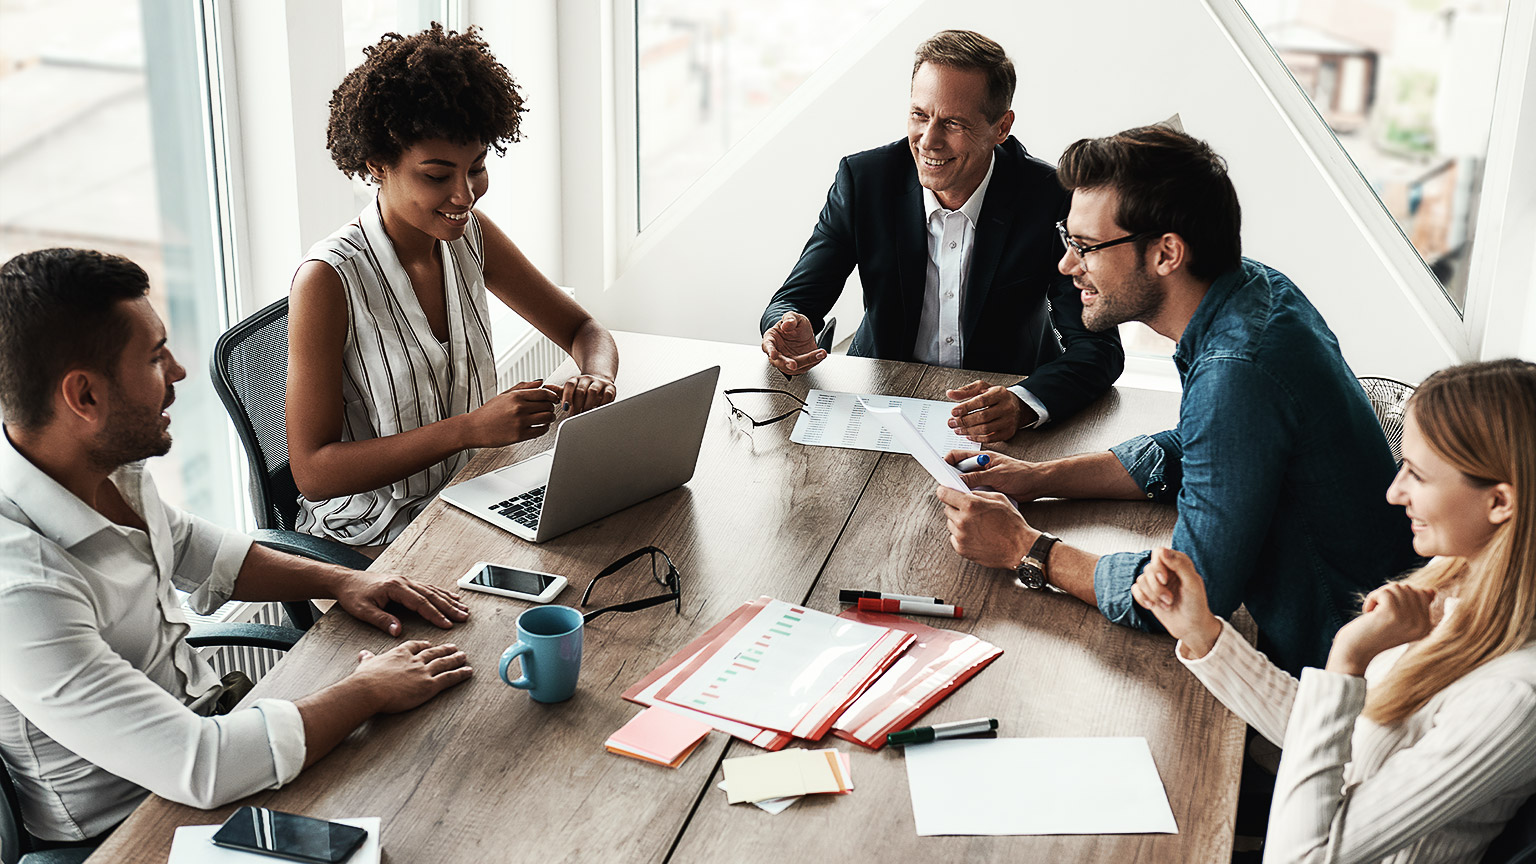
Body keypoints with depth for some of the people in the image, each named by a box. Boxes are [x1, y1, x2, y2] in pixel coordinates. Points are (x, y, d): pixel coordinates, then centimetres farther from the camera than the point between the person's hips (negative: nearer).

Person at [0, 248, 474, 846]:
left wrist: (340, 581, 1)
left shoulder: (110, 467, -7)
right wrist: (368, 692, -24)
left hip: (199, 717, 8)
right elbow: (198, 769, -36)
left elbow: (194, 551, 15)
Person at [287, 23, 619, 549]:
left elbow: (583, 329, 10)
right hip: (367, 545, -6)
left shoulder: (470, 237, 0)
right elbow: (313, 473, -19)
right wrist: (470, 429, -28)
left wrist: (596, 378, -15)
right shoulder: (328, 280, -18)